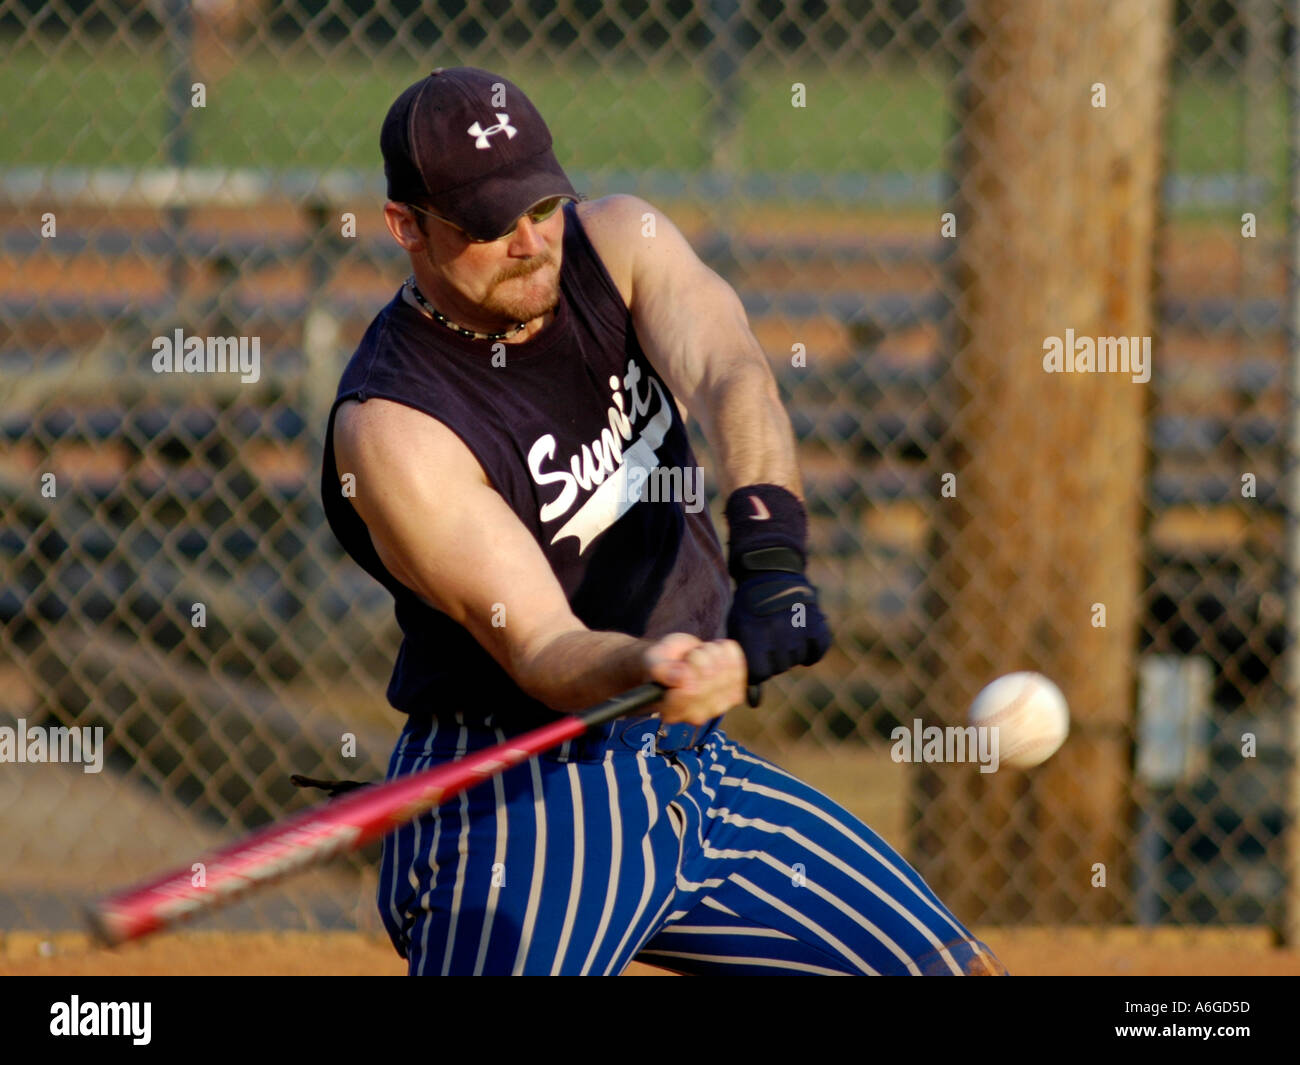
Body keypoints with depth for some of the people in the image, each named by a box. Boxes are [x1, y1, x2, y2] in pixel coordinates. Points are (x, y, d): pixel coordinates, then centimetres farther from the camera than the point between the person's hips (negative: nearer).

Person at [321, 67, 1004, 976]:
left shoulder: (617, 243, -1)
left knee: (955, 972, 8)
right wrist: (645, 671, -49)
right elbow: (538, 646, -26)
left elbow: (730, 376, -21)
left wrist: (769, 550, -41)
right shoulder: (390, 428, -19)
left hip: (693, 765, 7)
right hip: (523, 800, -7)